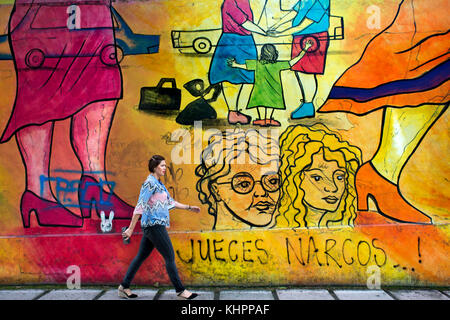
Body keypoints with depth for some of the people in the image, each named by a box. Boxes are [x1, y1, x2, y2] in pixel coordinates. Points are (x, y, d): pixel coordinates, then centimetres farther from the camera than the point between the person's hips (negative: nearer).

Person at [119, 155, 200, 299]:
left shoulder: (158, 183, 16)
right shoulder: (150, 183, -13)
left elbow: (170, 201, 24)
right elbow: (140, 206, -18)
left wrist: (189, 207, 26)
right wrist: (131, 229, -20)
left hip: (152, 226, 10)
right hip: (154, 224, -10)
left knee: (141, 256, 13)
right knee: (170, 256, -3)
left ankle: (124, 287, 22)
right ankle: (180, 290, 5)